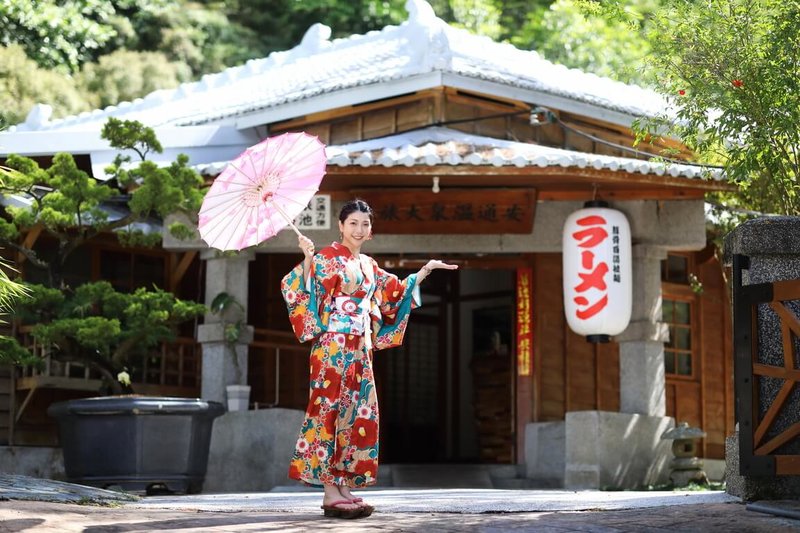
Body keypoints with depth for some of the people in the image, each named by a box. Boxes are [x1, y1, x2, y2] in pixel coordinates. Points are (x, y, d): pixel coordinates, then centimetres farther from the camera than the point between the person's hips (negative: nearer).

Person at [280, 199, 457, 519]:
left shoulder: (369, 265, 18)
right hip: (333, 346, -8)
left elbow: (395, 292, 29)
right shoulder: (328, 257, -2)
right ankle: (330, 492, -11)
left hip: (360, 350, 8)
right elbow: (305, 289, -14)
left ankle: (343, 486, 8)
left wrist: (426, 270, 29)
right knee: (330, 411, -10)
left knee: (356, 416, 5)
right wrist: (307, 259, -28)